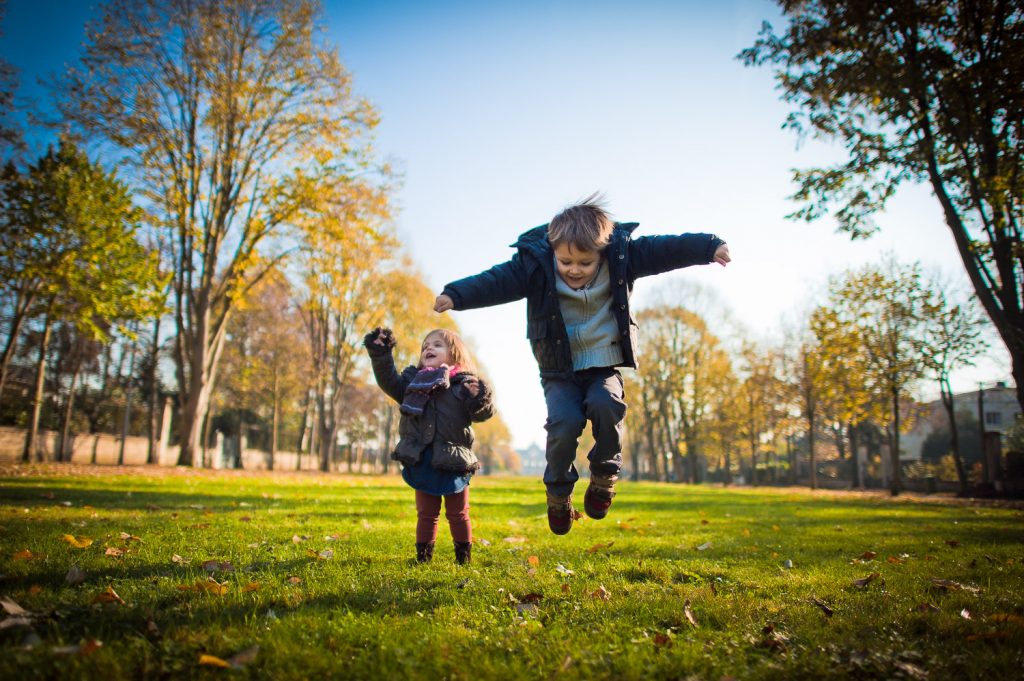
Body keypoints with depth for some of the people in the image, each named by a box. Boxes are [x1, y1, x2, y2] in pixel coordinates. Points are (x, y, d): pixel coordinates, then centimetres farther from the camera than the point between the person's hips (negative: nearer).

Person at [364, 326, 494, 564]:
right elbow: (389, 381, 1)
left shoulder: (464, 384, -4)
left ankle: (464, 557, 27)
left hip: (453, 463, -2)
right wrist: (380, 355, -10)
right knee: (426, 514, 16)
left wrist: (479, 397, -31)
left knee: (458, 515, 13)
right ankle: (423, 556, 26)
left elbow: (482, 413, -9)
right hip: (422, 462, 3)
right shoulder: (413, 381, 8)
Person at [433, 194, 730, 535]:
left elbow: (666, 249, -9)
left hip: (604, 368, 1)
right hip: (559, 371, -1)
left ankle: (604, 476, -2)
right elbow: (497, 281, -25)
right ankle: (558, 493, 4)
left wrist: (709, 246, -18)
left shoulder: (622, 256, -9)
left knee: (605, 405, -29)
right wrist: (456, 295, -38)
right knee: (565, 422, -23)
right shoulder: (535, 264, -15)